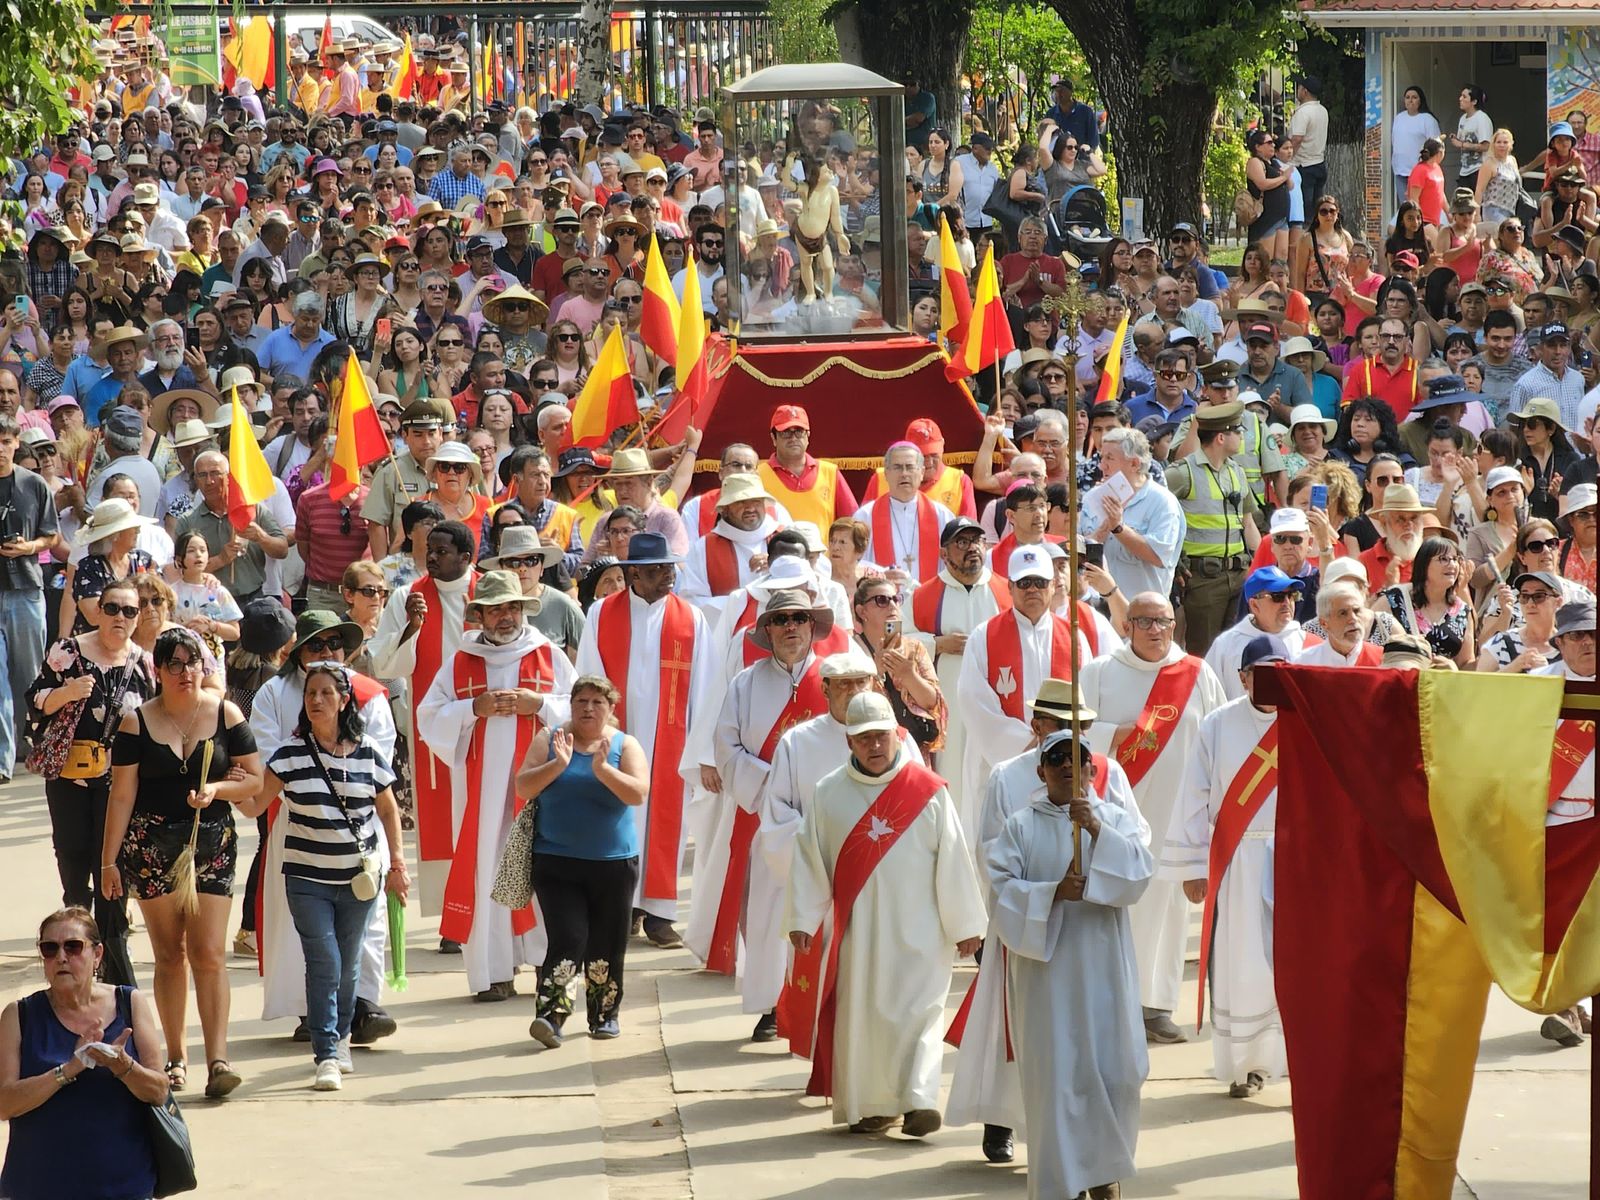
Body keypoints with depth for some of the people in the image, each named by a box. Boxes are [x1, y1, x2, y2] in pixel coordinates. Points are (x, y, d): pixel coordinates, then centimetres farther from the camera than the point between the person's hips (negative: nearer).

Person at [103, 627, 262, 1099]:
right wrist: (109, 860, -2)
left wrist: (216, 789, -13)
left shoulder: (225, 714, 3)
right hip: (152, 845, 0)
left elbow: (254, 779, 6)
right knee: (169, 954, 6)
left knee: (209, 953, -9)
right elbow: (121, 796, 1)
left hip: (212, 843, 0)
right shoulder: (136, 723, 1)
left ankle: (217, 1058, -13)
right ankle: (176, 1057, 16)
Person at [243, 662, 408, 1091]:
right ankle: (326, 1056, -9)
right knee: (323, 964, -10)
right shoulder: (291, 753, -4)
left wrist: (397, 862, 9)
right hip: (308, 878, -2)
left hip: (359, 877, 2)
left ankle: (340, 1038, 31)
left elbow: (388, 809, 12)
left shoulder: (367, 752, 0)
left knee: (348, 965, 11)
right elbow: (254, 805, -6)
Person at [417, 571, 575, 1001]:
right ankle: (492, 972, -1)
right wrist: (474, 709, -8)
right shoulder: (458, 663, 11)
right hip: (480, 785, 0)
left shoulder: (551, 658, 9)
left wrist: (539, 704, -9)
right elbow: (430, 719, 7)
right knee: (485, 870, -4)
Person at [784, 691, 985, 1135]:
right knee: (859, 1013, 5)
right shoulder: (829, 793, 3)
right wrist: (803, 918, -1)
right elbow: (809, 860, 5)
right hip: (854, 928, 2)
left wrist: (964, 924, -1)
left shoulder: (928, 791, -3)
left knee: (917, 1010, -10)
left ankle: (917, 1099, -16)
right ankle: (866, 1106, 15)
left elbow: (953, 859, -1)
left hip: (916, 928, -2)